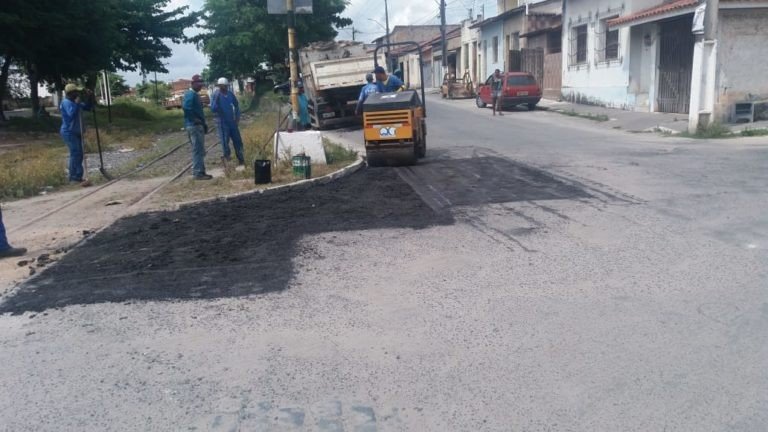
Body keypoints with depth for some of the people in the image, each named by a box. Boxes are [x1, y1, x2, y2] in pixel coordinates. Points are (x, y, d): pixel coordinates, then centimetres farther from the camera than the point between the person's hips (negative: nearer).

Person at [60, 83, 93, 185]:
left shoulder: (74, 102, 13)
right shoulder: (66, 102, -15)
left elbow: (87, 107, 16)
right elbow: (72, 114, -31)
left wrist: (88, 98, 3)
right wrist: (77, 103, -23)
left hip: (76, 133, 10)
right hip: (69, 133, -10)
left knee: (76, 154, 13)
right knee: (76, 154, -16)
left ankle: (73, 177, 19)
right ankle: (78, 177, -19)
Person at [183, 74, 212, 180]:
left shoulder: (195, 95, 19)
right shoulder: (191, 94, -13)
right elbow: (186, 107, -28)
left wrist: (203, 123, 18)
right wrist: (194, 119, -22)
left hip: (198, 126, 10)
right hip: (194, 126, -10)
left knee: (200, 150, 13)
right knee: (198, 150, -9)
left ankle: (200, 172, 19)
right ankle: (198, 173, -7)